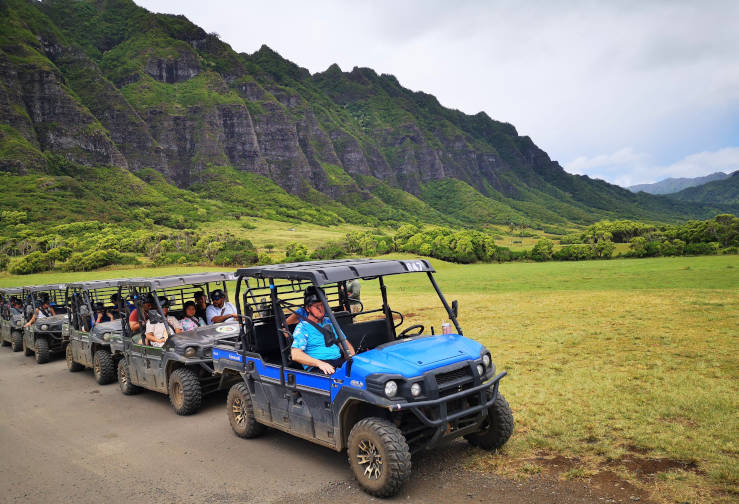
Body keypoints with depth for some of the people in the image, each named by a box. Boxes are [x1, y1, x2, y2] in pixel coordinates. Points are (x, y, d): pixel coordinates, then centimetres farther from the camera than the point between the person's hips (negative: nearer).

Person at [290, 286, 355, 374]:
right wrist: (320, 363, -23)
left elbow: (344, 342, 22)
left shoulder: (329, 322, 22)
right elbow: (295, 355, -10)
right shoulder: (302, 327, 2)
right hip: (315, 367, -6)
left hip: (339, 361, 6)